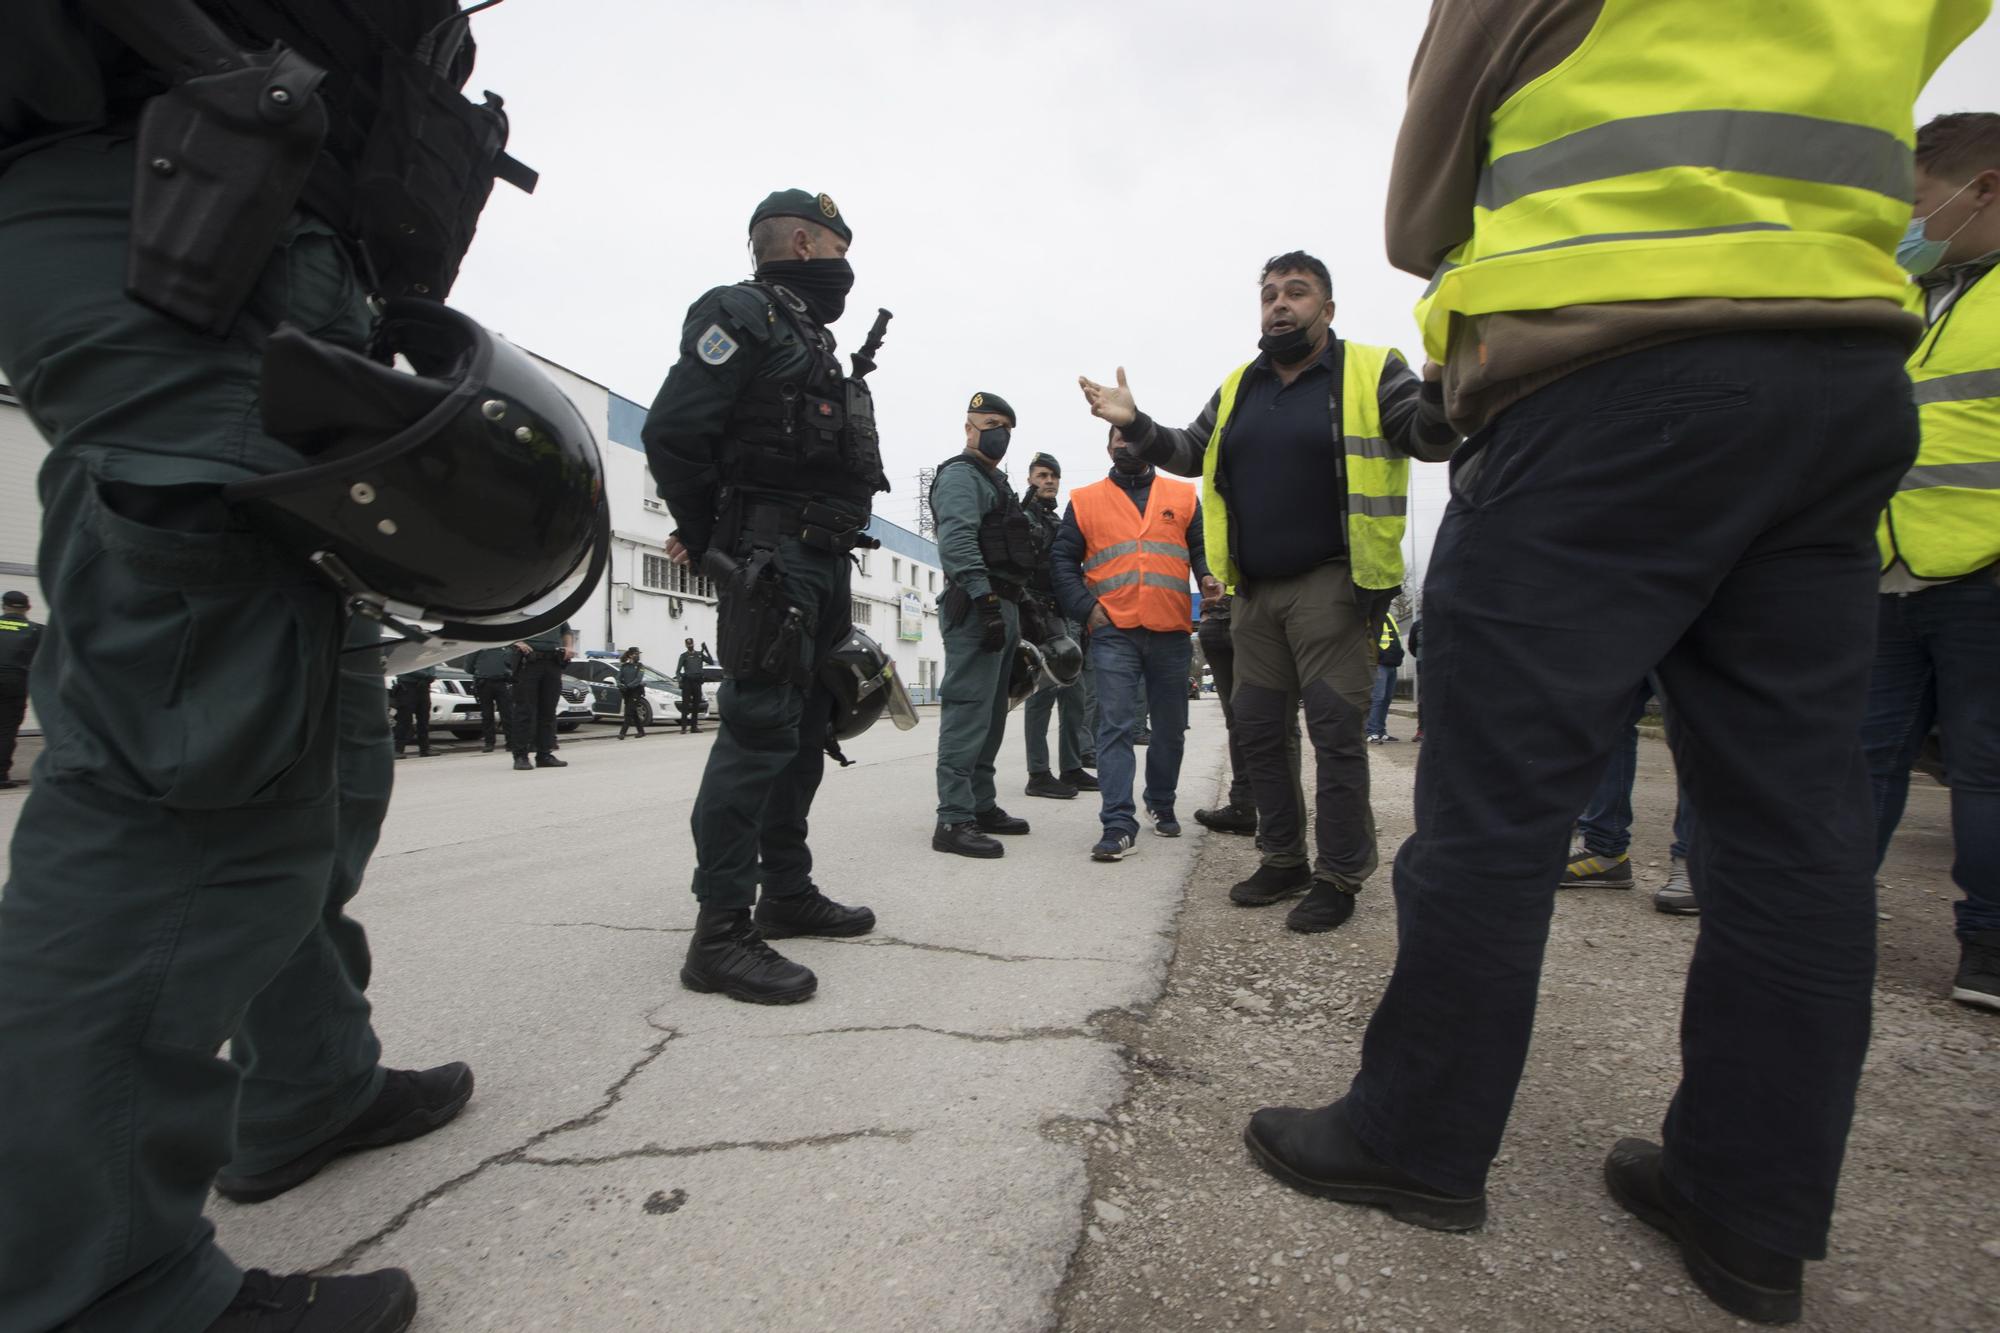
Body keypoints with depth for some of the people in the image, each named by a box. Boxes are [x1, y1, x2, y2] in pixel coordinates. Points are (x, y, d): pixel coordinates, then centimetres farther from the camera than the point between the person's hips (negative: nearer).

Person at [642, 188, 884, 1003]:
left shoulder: (812, 338, 25)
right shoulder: (742, 313, -3)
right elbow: (673, 431, -13)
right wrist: (709, 538, -5)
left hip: (824, 566, 10)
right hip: (771, 560, -10)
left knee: (805, 729, 12)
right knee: (759, 730, -13)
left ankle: (787, 891, 24)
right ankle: (721, 932, -8)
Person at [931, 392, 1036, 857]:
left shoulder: (993, 482, 27)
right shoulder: (960, 475, -4)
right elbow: (957, 543, -20)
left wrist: (1019, 608, 21)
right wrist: (985, 600, -27)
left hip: (1001, 608, 10)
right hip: (977, 609, -10)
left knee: (990, 714, 12)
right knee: (968, 712, -14)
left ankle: (982, 805, 20)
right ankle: (953, 820, -14)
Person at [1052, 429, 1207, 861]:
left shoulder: (1183, 496, 14)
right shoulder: (1084, 501, 10)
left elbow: (1202, 549, 13)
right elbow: (1063, 560, 8)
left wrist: (1208, 577, -9)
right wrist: (1085, 608, -5)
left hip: (1171, 631, 2)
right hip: (1113, 632, -2)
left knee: (1171, 726, 12)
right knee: (1115, 726, -10)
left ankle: (1161, 803, 32)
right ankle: (1118, 825, -10)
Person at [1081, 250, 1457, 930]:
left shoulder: (1370, 370, 1)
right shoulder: (1239, 387, 16)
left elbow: (1431, 439, -6)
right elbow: (1190, 454, 21)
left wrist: (1440, 385, -26)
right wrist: (1136, 425, 5)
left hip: (1331, 585, -6)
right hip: (1255, 592, 6)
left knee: (1334, 730, -7)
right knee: (1258, 728, 9)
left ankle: (1339, 876, 5)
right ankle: (1285, 861, 24)